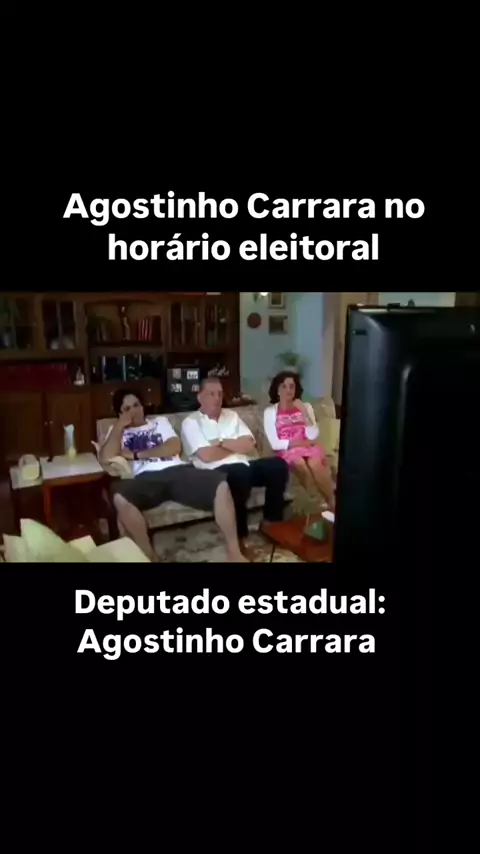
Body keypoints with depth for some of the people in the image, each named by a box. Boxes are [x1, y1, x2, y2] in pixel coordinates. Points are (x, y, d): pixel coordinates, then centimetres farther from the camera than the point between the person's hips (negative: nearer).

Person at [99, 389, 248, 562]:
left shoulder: (160, 421, 26)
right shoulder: (118, 431, 24)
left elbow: (175, 447, 7)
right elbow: (106, 458, 3)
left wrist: (136, 454, 3)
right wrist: (120, 425, 7)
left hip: (177, 471, 1)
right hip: (146, 478, -1)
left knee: (221, 485, -26)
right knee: (120, 498, -38)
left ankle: (234, 551, -17)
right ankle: (149, 556, -22)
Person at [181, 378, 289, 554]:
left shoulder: (232, 415, 20)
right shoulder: (191, 422, 3)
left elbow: (249, 446, 7)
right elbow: (206, 456, -11)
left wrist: (222, 443, -5)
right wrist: (236, 446, 1)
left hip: (243, 467, 6)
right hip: (216, 472, -6)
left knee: (278, 465, -18)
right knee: (240, 473, -38)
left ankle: (272, 524, -5)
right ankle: (239, 537, -22)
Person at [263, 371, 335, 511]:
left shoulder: (306, 407, 10)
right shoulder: (270, 412, 3)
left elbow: (313, 436, -3)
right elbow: (275, 444, -5)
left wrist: (303, 412, -11)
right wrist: (299, 443, -11)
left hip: (309, 447, 2)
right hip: (287, 451, -1)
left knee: (314, 463, -34)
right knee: (301, 464, -36)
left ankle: (332, 503, -24)